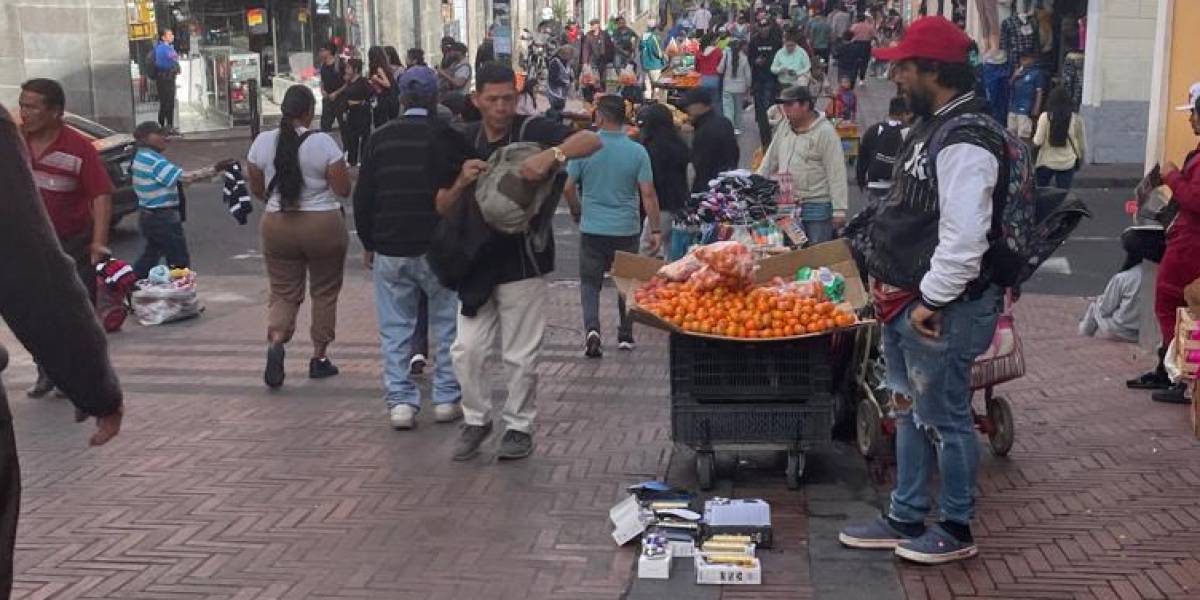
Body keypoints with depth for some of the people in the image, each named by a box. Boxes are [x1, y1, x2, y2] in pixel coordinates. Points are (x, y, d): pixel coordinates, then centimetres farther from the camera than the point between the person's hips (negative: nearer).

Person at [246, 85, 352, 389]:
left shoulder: (262, 142, -2)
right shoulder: (323, 142, -13)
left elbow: (257, 190, 7)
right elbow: (343, 190, -10)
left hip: (277, 225, 3)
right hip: (323, 227, -3)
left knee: (284, 293, 11)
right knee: (324, 293, 13)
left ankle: (275, 340, -15)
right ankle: (319, 358, 18)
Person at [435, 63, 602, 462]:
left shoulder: (533, 131, -8)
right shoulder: (464, 141, 6)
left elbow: (592, 141, -21)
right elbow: (441, 208, 7)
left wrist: (552, 154, -38)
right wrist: (461, 183, -14)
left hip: (524, 262, -4)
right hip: (477, 263, 4)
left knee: (521, 355, 5)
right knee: (466, 350, 6)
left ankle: (519, 426, 22)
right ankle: (476, 420, 25)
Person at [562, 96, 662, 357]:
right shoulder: (637, 151, -6)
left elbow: (567, 188, -3)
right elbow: (648, 194, -8)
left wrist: (577, 212, 15)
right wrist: (656, 230, -2)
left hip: (592, 228, -1)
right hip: (627, 229, 1)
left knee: (590, 283, 10)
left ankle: (592, 329, -12)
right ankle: (626, 336, 25)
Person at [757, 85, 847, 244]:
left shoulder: (825, 131, -9)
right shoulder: (784, 128, 12)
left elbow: (837, 174, -13)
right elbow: (769, 162, 19)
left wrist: (839, 210, -17)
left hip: (817, 207, -7)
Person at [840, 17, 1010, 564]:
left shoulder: (966, 140, -21)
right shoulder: (932, 126, 12)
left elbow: (964, 236, -27)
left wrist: (932, 301, -23)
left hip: (941, 311, -10)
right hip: (904, 302, 10)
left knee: (944, 419, 3)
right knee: (910, 413, 18)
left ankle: (956, 530, 19)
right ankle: (906, 520, 31)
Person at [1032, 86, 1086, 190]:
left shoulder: (1045, 117, -9)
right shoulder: (1076, 118, -4)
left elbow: (1038, 142, -10)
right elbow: (1082, 144, 4)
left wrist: (1035, 137, 12)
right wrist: (1080, 158, 20)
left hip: (1047, 162, -1)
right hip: (1068, 164, 1)